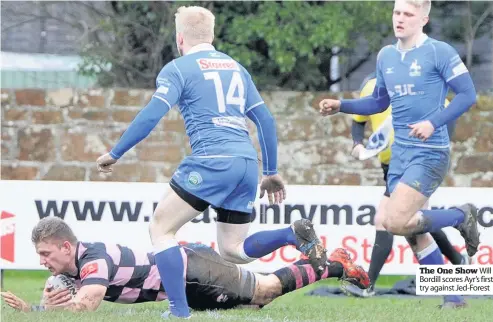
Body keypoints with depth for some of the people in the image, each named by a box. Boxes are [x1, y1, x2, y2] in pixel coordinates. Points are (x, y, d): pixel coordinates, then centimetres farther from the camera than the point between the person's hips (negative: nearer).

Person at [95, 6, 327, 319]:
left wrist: (115, 154, 1)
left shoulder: (178, 69, 3)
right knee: (233, 250, 14)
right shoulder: (236, 67, 22)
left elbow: (151, 116, -7)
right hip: (247, 163, 6)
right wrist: (271, 173, 26)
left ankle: (180, 312, -6)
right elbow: (266, 121, 21)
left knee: (161, 229, 6)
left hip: (212, 161, -6)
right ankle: (295, 234, -10)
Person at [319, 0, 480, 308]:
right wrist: (340, 105, 9)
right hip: (400, 154, 7)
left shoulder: (439, 52, -10)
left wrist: (433, 122, -22)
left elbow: (468, 94, -11)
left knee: (396, 222, -20)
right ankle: (454, 298, 19)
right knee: (414, 232, 6)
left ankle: (463, 216, 3)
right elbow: (379, 102, 23)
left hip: (430, 153, -7)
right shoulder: (386, 56, 11)